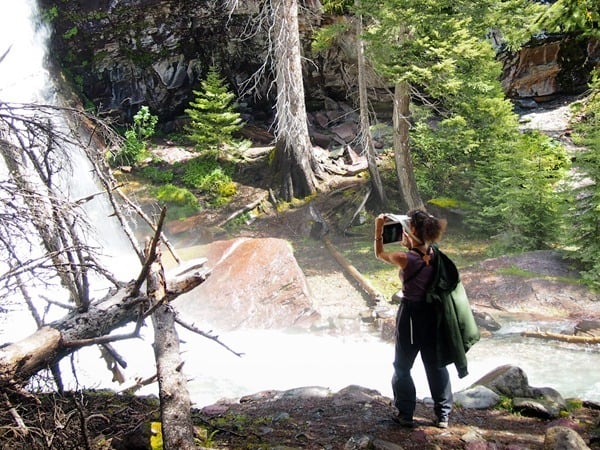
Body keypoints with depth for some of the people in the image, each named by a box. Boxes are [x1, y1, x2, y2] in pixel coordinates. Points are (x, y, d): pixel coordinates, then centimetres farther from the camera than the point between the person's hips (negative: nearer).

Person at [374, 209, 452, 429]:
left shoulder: (405, 258, -18)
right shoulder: (434, 256, -4)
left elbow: (379, 254, -1)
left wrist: (378, 229, 4)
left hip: (411, 314, -5)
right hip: (433, 313, 5)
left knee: (402, 366, 12)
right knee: (436, 365, 15)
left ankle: (405, 414, 18)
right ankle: (443, 415, 21)